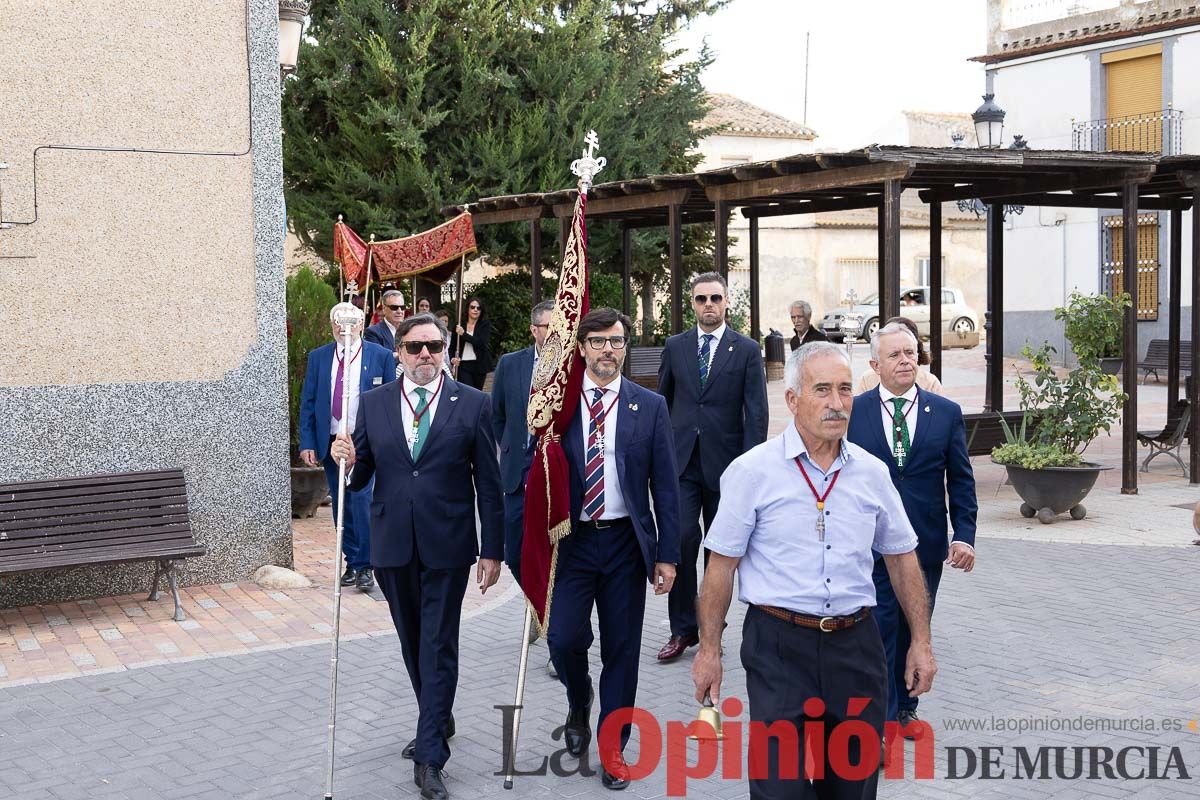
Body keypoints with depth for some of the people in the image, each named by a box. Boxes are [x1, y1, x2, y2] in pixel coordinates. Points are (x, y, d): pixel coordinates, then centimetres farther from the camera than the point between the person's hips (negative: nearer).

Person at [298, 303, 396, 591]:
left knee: (362, 500, -14)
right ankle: (352, 562, 20)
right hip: (330, 442, 3)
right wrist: (307, 443, -1)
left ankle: (365, 566, -4)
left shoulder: (381, 356, 0)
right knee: (341, 505, 8)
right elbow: (307, 402, 7)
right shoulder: (317, 357, 8)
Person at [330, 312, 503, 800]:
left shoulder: (472, 405, -3)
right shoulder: (373, 405, 4)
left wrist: (492, 550, -3)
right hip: (393, 545, 3)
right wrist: (347, 461, -16)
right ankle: (438, 722, 37)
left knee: (438, 647, -3)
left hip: (447, 546, -3)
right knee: (413, 644, 16)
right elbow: (359, 478, 7)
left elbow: (488, 484, -1)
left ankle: (429, 759, 1)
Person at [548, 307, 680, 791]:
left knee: (622, 650, 6)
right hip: (570, 538, 0)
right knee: (564, 638, -8)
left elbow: (665, 486, 2)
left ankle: (612, 748, 22)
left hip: (626, 542, 1)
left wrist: (667, 554, -3)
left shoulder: (650, 407, 1)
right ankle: (579, 704, 25)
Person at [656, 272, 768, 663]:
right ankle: (683, 628, 3)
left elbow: (756, 411, -4)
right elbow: (663, 399, 15)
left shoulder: (746, 350, -1)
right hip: (682, 461, 1)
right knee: (681, 541, -8)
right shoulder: (675, 346, 7)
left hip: (724, 463, -1)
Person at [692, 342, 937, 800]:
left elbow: (901, 557, 13)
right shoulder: (752, 471, -6)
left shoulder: (872, 472, 6)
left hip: (855, 643, 4)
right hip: (780, 646, -4)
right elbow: (722, 564, -3)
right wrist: (709, 650, -3)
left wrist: (921, 642, 12)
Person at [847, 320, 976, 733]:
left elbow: (961, 481, 5)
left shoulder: (946, 413, 4)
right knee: (878, 629, -5)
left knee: (914, 630, 12)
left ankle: (905, 707, 28)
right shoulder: (852, 412, -1)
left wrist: (964, 536, -3)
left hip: (926, 545, 2)